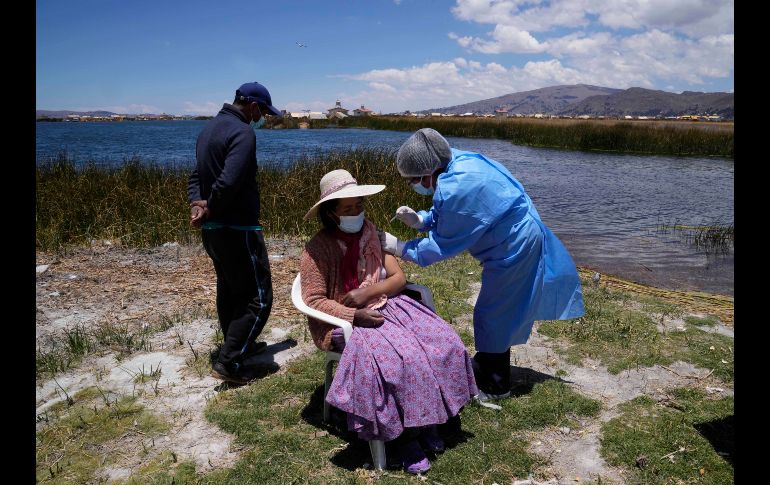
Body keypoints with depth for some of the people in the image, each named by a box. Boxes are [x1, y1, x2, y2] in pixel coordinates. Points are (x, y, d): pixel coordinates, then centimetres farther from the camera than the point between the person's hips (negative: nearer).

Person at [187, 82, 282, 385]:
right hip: (238, 229, -10)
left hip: (212, 230, 10)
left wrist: (197, 204, -2)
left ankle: (239, 346, 38)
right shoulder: (242, 133, -17)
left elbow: (197, 175, 14)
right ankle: (228, 363, 0)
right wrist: (209, 210, -13)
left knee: (229, 290, 22)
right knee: (258, 298, -1)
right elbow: (229, 182, -28)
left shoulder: (209, 128, 14)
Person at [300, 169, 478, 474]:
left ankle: (426, 418, -1)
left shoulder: (372, 235, 6)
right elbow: (313, 300, -13)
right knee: (401, 358, -30)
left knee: (441, 342, -15)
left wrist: (367, 293, -15)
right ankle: (404, 436, -11)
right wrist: (355, 315, -24)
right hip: (348, 322, -6)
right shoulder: (318, 248, -10)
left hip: (386, 307, 6)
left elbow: (399, 278, 3)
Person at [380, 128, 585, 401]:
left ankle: (493, 388, 22)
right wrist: (419, 220, -4)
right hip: (518, 239, 10)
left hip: (515, 250, -10)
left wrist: (400, 248, -13)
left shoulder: (457, 189, -32)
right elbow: (448, 217, 12)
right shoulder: (457, 163, -3)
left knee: (493, 315, 4)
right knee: (495, 312, 21)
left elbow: (445, 245, -21)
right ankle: (484, 370, 38)